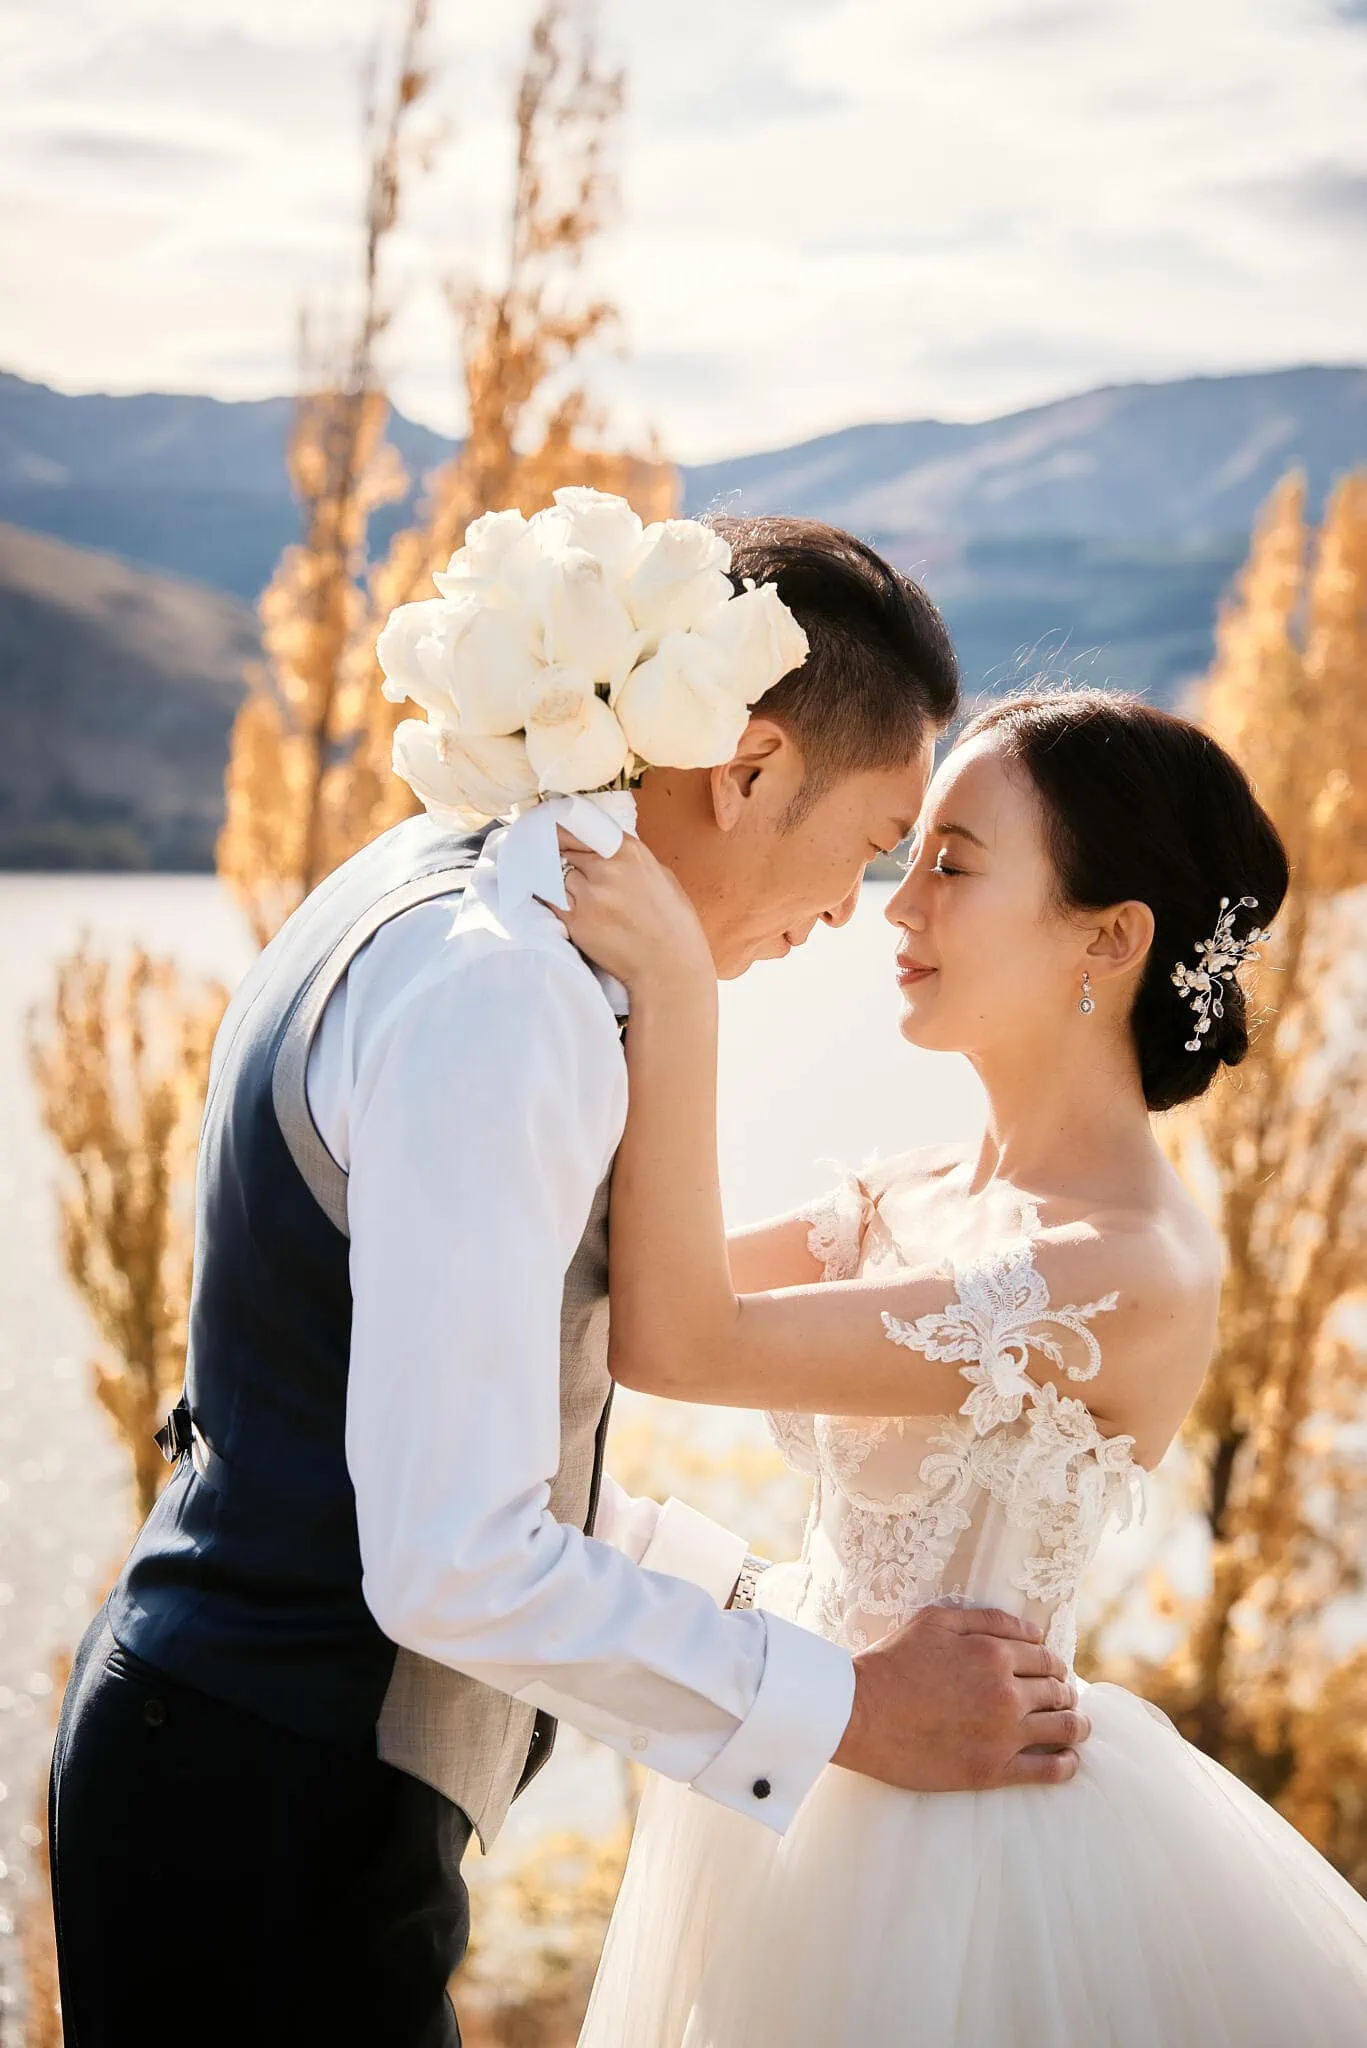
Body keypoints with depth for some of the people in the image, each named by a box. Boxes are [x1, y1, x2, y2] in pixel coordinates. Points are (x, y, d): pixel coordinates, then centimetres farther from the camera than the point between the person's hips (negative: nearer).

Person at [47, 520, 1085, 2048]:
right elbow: (455, 1563, -27)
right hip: (275, 1819, -10)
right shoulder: (501, 995, -23)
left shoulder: (429, 886, 8)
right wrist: (847, 1706, -16)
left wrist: (751, 1586, 16)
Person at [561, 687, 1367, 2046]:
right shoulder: (915, 1195, 2)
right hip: (815, 1801, 7)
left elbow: (677, 1341, -27)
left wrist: (676, 993, -29)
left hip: (958, 1840, -7)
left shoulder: (1133, 1276, -24)